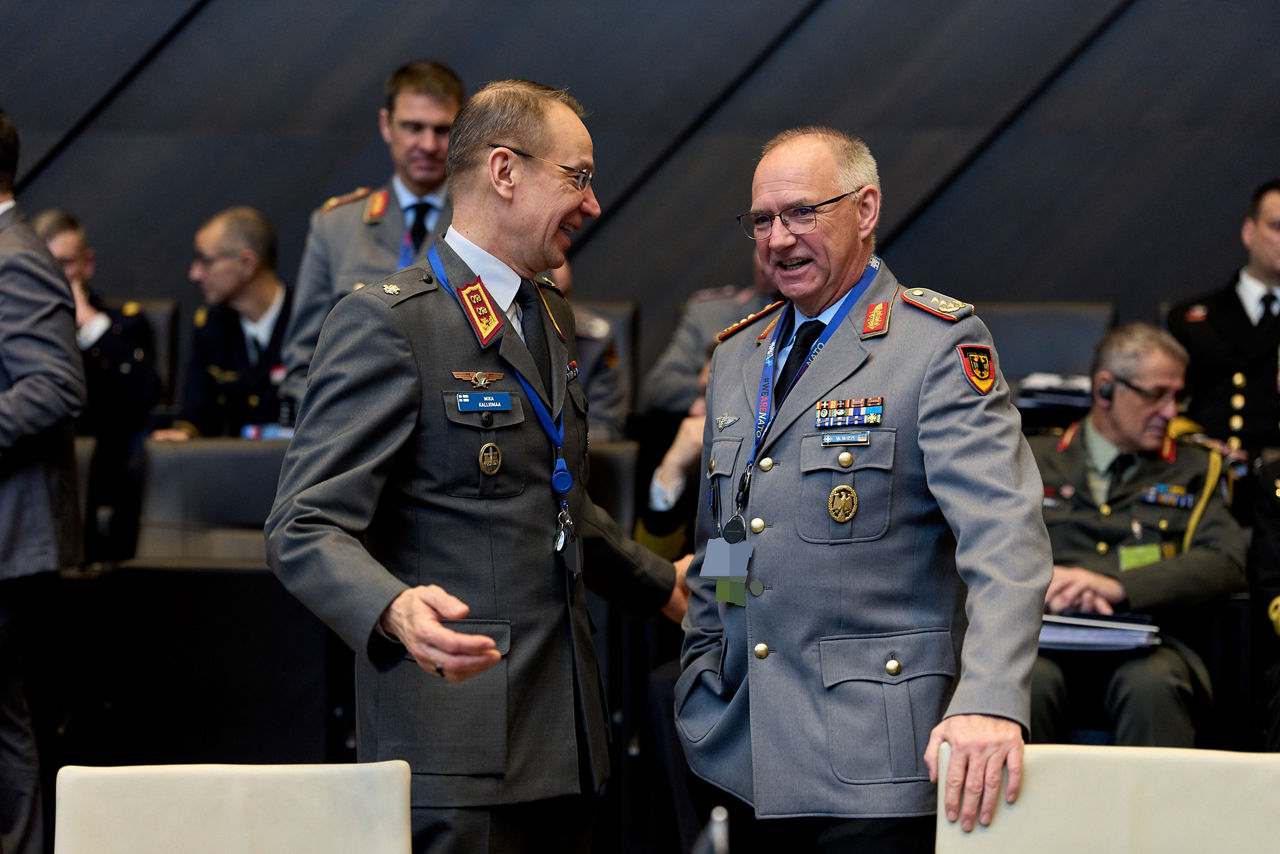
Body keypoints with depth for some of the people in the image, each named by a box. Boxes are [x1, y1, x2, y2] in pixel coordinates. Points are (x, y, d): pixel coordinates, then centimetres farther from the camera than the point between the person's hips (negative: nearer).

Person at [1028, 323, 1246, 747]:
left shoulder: (1194, 470, 21)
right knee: (1028, 681, -36)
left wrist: (1117, 586, -13)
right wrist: (1043, 581, -14)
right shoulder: (1032, 461, 21)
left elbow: (1225, 562, 3)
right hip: (1049, 642, 0)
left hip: (1147, 649, 0)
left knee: (1152, 684, -36)